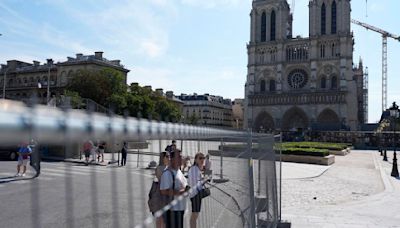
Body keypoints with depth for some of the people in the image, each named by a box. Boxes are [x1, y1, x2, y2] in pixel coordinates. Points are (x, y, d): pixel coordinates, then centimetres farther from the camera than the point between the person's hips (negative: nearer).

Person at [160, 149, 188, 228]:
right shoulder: (167, 173, -20)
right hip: (172, 209, -9)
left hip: (180, 207, 9)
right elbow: (164, 191, -25)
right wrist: (181, 191, -23)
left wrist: (186, 189, 0)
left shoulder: (179, 172, 11)